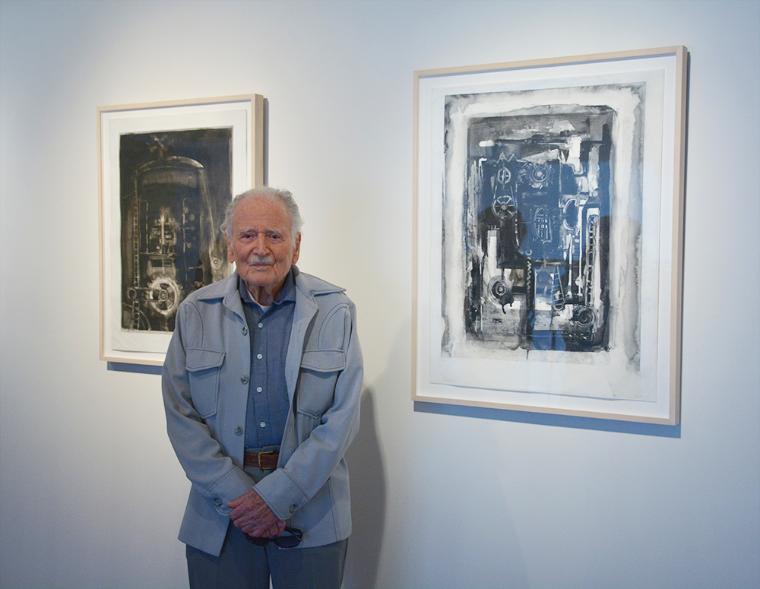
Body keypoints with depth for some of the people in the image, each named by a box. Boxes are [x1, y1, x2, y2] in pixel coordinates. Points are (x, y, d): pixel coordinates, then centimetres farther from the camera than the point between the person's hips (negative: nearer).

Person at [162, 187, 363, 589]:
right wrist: (237, 495, -12)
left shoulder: (335, 311, -4)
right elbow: (181, 416, -3)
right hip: (220, 511, 1)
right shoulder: (195, 313, 0)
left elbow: (341, 418, -7)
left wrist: (277, 496, -13)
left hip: (312, 512, 0)